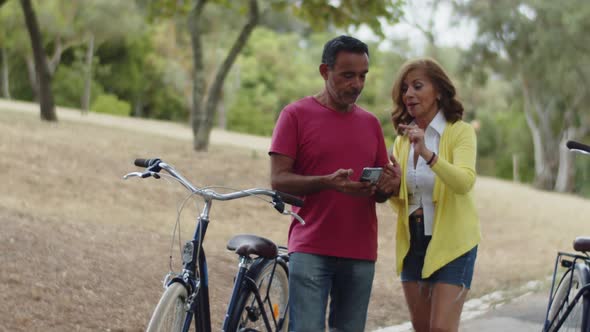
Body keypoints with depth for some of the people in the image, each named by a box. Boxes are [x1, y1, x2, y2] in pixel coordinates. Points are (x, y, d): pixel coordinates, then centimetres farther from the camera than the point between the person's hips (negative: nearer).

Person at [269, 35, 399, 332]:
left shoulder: (370, 123, 16)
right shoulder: (296, 115, 1)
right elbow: (278, 179, -6)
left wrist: (386, 186, -6)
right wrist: (329, 182, -21)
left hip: (361, 253, 5)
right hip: (311, 250, -4)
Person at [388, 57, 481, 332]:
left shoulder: (460, 132, -8)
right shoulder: (402, 139, 10)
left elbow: (465, 182, -26)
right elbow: (397, 200, 11)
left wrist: (428, 154, -40)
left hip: (451, 242, -6)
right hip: (412, 242, 6)